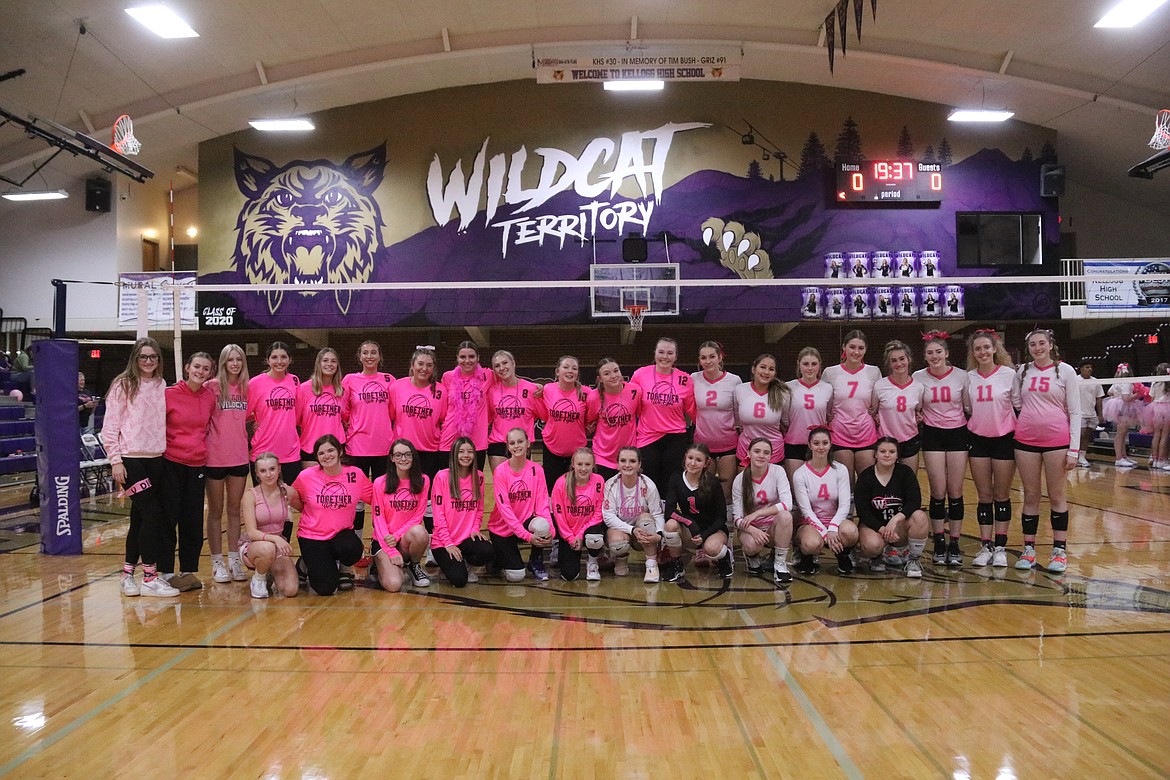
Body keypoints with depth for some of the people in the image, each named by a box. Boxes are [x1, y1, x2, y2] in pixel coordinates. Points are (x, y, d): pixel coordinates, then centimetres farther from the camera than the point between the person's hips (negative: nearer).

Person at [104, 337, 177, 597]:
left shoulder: (161, 386, 11)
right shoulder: (123, 385, -4)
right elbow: (110, 426, -6)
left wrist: (166, 449, 8)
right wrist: (115, 460, -12)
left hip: (156, 458, 6)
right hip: (131, 459, -6)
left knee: (140, 517, 10)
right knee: (152, 513, -10)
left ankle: (128, 574, 20)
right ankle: (150, 578, -2)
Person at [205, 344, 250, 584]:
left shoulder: (246, 388, 6)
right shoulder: (211, 386, -7)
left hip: (239, 457, 4)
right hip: (215, 457, -4)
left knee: (235, 510, 11)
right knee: (216, 511, 7)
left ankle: (234, 560, 19)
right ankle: (217, 562, 13)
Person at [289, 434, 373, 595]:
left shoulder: (355, 474, -7)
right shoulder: (306, 476, -9)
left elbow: (375, 498, -1)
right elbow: (299, 506, 5)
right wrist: (292, 498, -10)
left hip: (341, 534, 1)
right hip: (312, 536, -1)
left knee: (352, 550, -36)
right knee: (326, 588, -17)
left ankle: (336, 566, 4)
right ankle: (306, 565, 20)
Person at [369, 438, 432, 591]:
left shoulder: (423, 481, 0)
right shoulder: (380, 483, -5)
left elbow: (418, 516, -1)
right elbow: (378, 518, -5)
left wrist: (397, 536, -16)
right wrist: (392, 551, -13)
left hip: (406, 538, 2)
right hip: (383, 539, -2)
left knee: (420, 532, -36)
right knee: (393, 585, -25)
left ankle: (414, 565, -3)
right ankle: (381, 563, 12)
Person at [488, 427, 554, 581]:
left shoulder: (536, 469, -6)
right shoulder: (500, 471, -15)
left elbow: (542, 502, -10)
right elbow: (504, 507, -21)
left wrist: (548, 529, -28)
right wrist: (527, 535, -29)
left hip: (526, 522, 2)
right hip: (502, 528, -2)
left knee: (542, 526, -33)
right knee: (515, 575, -15)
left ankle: (536, 562, -3)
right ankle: (498, 556, 20)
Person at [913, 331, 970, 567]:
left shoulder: (961, 376, -3)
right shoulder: (919, 377, -3)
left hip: (958, 434, 0)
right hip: (932, 435, 0)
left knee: (955, 492, 1)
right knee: (938, 491, -2)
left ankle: (954, 544, 10)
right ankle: (939, 544, 9)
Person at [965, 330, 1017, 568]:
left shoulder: (1009, 374, -6)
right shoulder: (969, 377, 4)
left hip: (1004, 439, -3)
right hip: (978, 440, 3)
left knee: (1002, 495, 4)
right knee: (984, 496, 5)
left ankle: (1000, 547, 11)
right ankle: (986, 546, 10)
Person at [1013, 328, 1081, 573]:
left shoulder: (1065, 371, -1)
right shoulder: (1023, 371, 8)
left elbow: (1075, 411, -2)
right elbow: (1015, 401, 18)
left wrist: (1074, 449, -7)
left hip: (1057, 440, -3)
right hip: (1026, 440, 3)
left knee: (1057, 496, 4)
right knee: (1030, 496, 7)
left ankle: (1060, 550, 12)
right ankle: (1029, 549, 13)